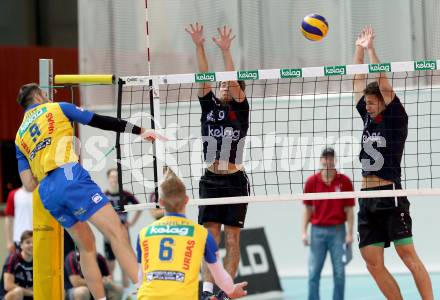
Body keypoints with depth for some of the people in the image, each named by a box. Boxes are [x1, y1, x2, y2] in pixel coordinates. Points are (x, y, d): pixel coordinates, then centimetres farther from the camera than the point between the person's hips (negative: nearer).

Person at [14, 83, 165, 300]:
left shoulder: (20, 137, 25)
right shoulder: (56, 108, 15)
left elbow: (29, 185, 16)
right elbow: (101, 122, 10)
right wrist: (140, 131, 13)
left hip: (47, 193, 6)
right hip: (70, 177, -6)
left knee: (86, 247, 17)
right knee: (117, 234, -12)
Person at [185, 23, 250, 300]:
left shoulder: (241, 109, 3)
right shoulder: (210, 106, 10)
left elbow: (234, 82, -11)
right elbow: (204, 79, 0)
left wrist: (226, 50, -17)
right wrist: (199, 46, -10)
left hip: (235, 181, -3)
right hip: (211, 180, 3)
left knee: (232, 239, 0)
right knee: (211, 237, -1)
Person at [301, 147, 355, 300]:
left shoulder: (344, 181, -2)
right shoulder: (311, 182, 2)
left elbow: (349, 210, 0)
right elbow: (308, 209, 8)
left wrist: (350, 233, -6)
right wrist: (304, 231, 1)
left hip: (337, 231, -1)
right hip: (317, 230, 1)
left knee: (339, 273, 2)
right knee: (313, 272, 1)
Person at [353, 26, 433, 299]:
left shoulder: (396, 119, -2)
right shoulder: (369, 119, 15)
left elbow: (384, 85, -11)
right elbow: (359, 82, 18)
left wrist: (371, 50, -9)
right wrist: (359, 49, 15)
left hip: (391, 196, -7)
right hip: (367, 199, 7)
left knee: (408, 255, -12)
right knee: (373, 262, 1)